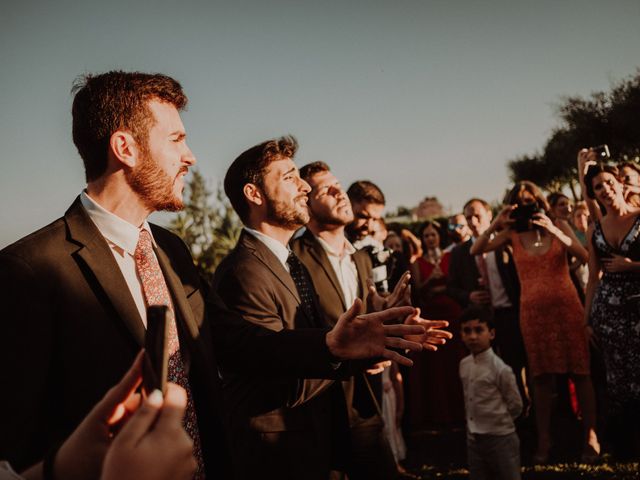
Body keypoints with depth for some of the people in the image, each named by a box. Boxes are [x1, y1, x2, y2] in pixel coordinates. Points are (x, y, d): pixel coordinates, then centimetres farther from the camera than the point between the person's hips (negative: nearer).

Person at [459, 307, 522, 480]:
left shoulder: (500, 368, -18)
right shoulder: (464, 365, 2)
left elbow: (515, 405, -8)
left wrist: (497, 421, 4)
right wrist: (476, 424, 8)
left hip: (501, 439, -6)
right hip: (474, 439, 6)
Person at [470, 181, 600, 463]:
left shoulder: (559, 226, 2)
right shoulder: (512, 234, 3)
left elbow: (585, 256, -10)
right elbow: (475, 251, -5)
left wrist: (555, 231, -18)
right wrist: (495, 224, -17)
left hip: (566, 306, -1)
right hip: (533, 311, 1)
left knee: (579, 372, 0)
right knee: (542, 376, 5)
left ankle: (590, 436, 8)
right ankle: (543, 441, 10)